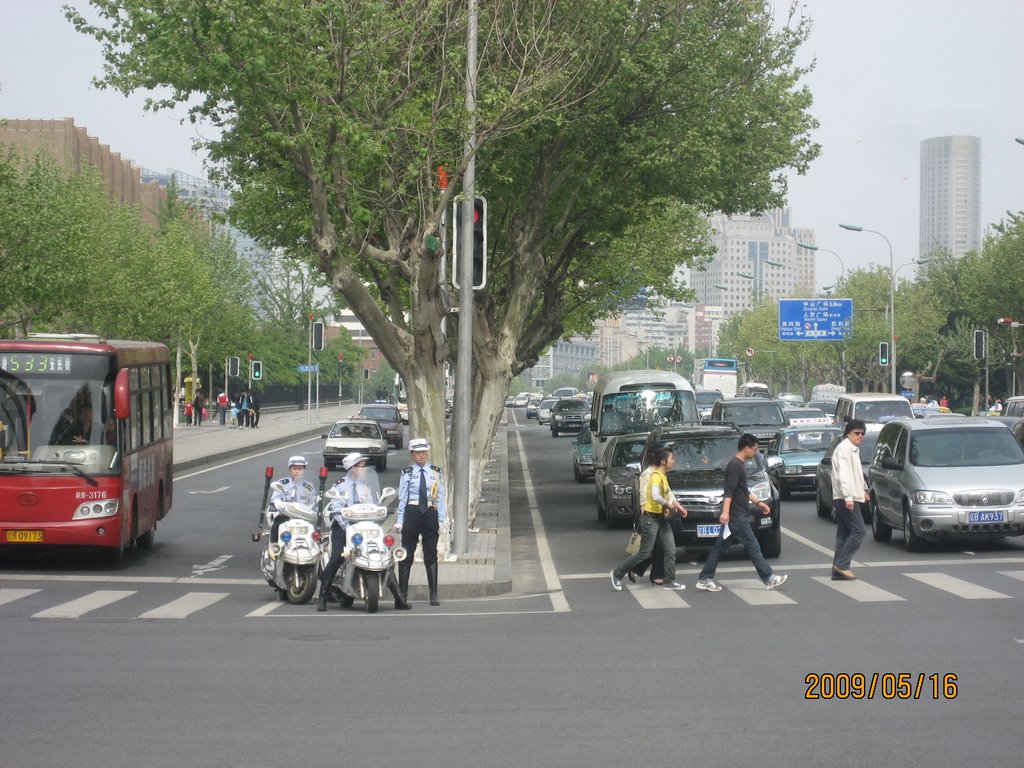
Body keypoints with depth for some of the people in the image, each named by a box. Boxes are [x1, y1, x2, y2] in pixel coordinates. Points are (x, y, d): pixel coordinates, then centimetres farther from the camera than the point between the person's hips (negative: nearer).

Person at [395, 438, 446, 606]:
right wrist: (400, 521, -2)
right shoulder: (407, 473, 1)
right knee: (407, 554, 3)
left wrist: (441, 519, 3)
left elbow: (440, 496, 8)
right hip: (412, 514, -2)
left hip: (430, 514, 2)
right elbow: (402, 498, 1)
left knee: (431, 555, 4)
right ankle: (402, 594, 10)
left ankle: (434, 595, 8)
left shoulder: (435, 472, 8)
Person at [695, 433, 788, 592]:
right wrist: (725, 512, -30)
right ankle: (769, 578, 1)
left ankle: (705, 579, 9)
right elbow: (729, 490, -23)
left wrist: (757, 502, 28)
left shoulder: (739, 465, 17)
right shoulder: (735, 466, -15)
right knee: (753, 546, -4)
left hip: (733, 515, 10)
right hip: (736, 516, -10)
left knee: (720, 547, 8)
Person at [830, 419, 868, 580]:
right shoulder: (844, 449, -11)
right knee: (859, 530, -13)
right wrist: (848, 496, -29)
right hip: (846, 498, -10)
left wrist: (863, 489, 36)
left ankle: (838, 570, 8)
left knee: (844, 533, 8)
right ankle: (842, 564, -13)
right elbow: (843, 474, -21)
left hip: (849, 499, 10)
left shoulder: (854, 449, 21)